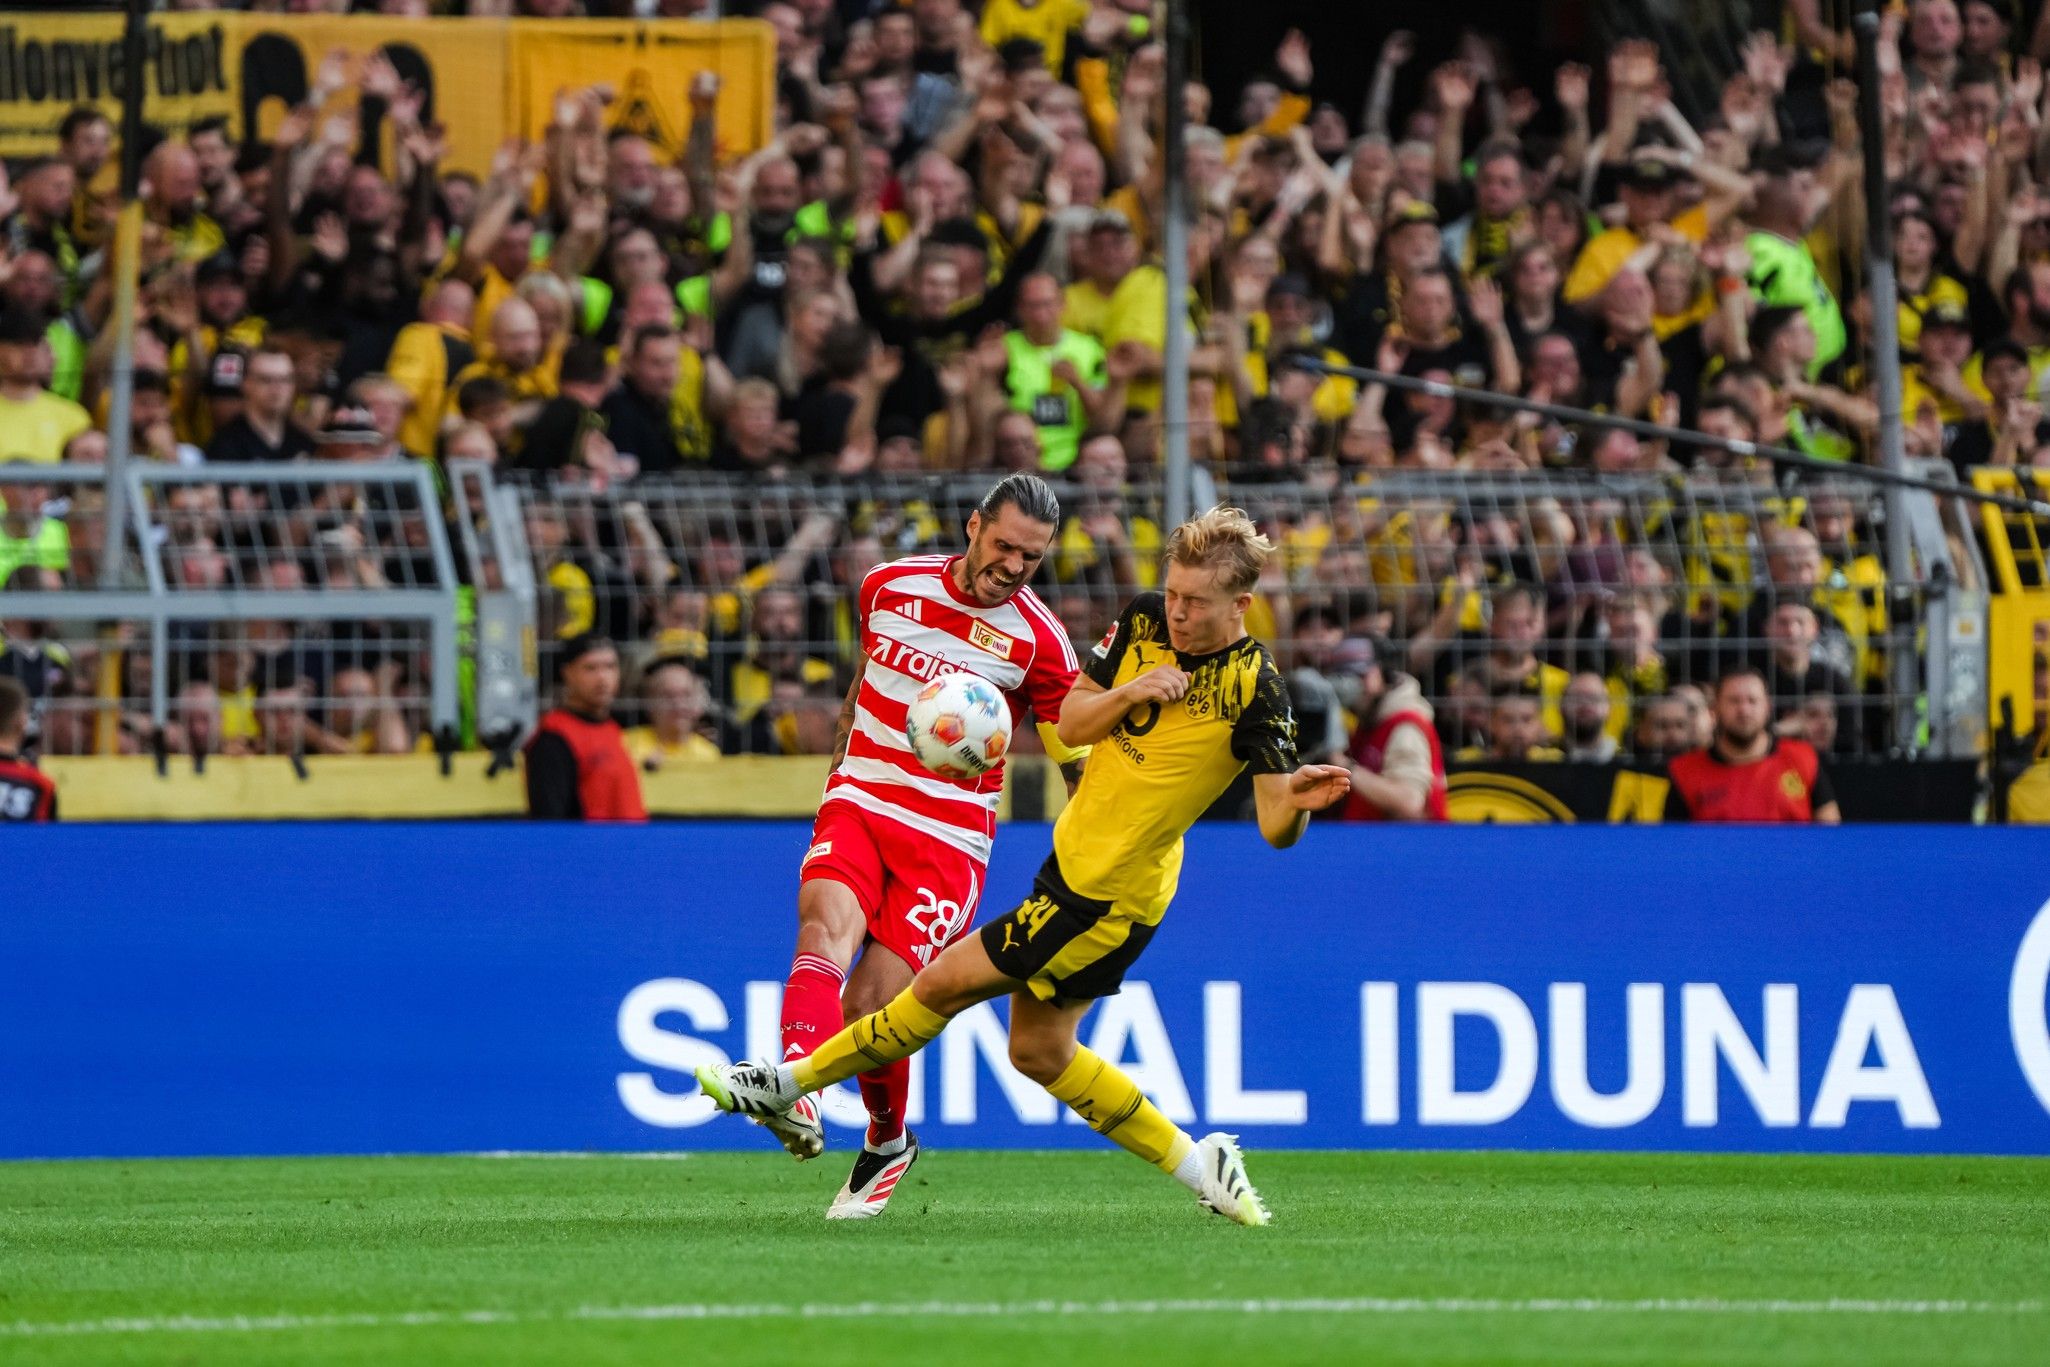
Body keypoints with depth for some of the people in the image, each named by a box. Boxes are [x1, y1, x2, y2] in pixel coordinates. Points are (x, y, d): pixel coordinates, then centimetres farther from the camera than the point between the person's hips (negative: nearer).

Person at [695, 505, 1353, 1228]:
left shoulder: (1256, 688, -20)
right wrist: (1127, 693, -14)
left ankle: (792, 1082, 13)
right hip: (1073, 862, 8)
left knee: (944, 984, -3)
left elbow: (1274, 828, -21)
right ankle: (1197, 1164, 25)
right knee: (1040, 1051, 17)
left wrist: (1297, 800, -44)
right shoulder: (1141, 622, -1)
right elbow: (1070, 722, 6)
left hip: (1110, 897, -8)